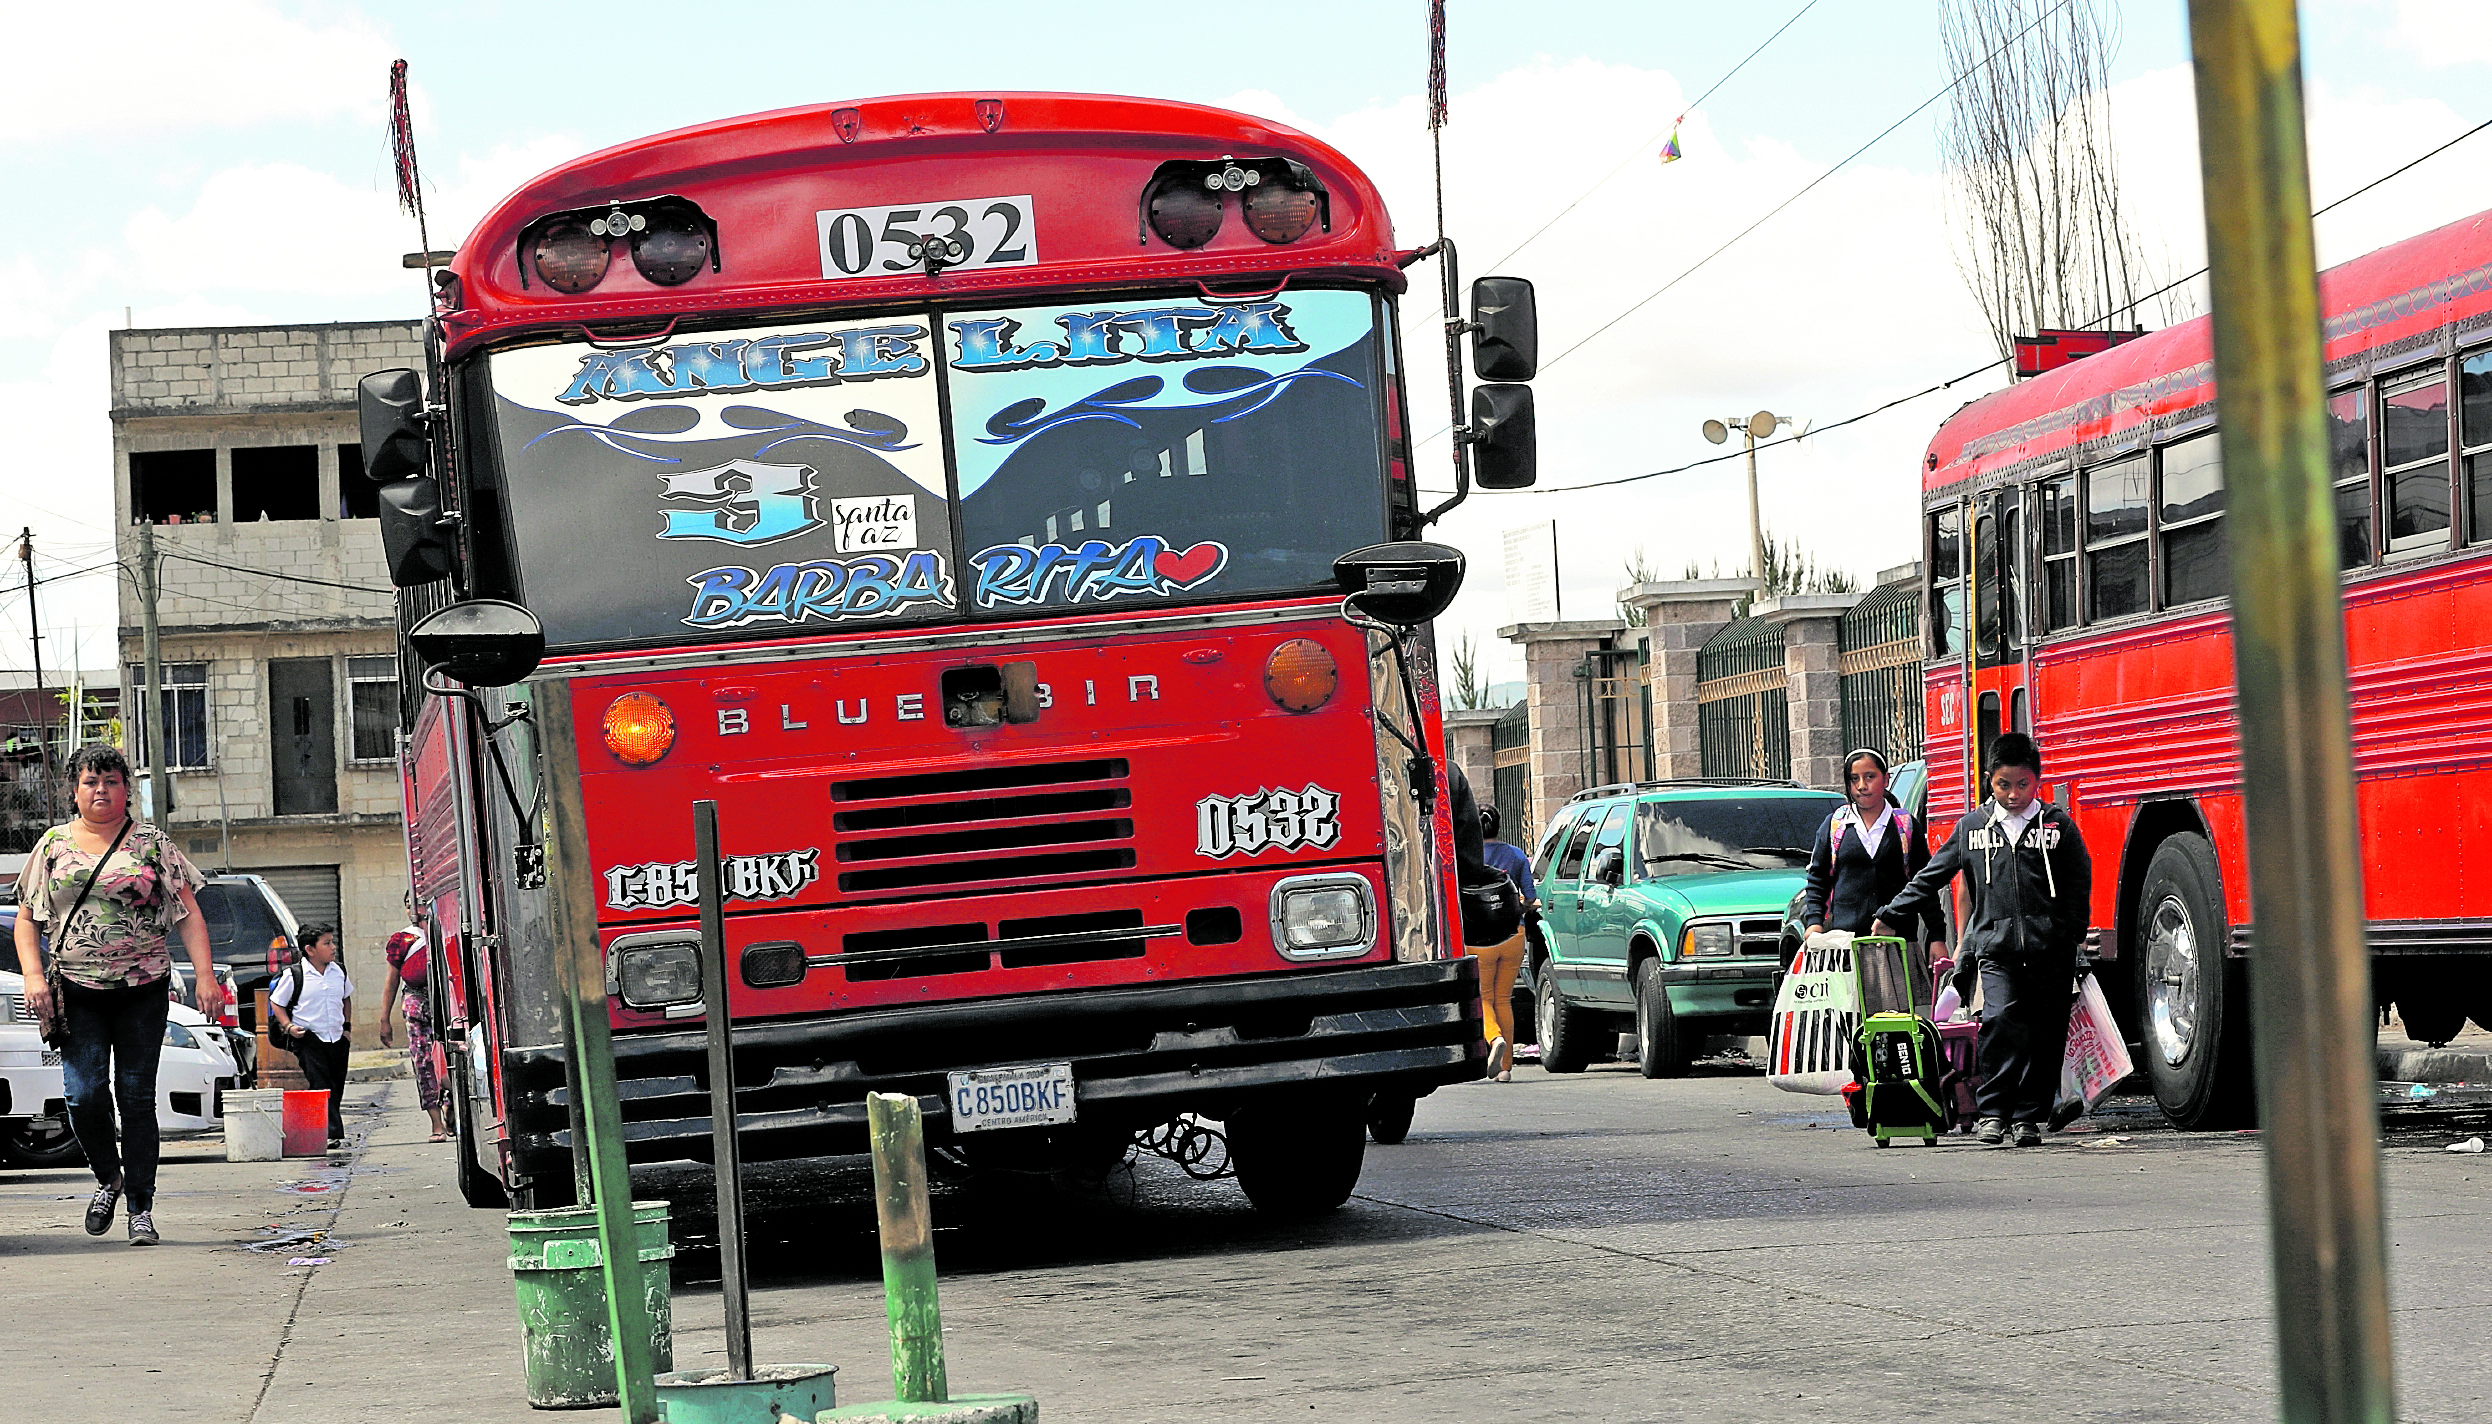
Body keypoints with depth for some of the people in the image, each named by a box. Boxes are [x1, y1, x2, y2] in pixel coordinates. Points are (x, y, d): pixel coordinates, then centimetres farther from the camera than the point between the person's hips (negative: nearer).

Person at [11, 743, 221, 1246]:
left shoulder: (152, 844, 5)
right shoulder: (53, 845, 9)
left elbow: (189, 913, 3)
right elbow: (27, 918, 12)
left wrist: (205, 974, -8)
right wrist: (33, 976, -3)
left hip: (142, 991, -1)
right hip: (77, 992, 1)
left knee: (137, 1097, -1)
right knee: (83, 1095, -10)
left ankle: (141, 1208, 5)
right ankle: (108, 1177, 16)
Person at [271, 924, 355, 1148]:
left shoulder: (339, 972, 8)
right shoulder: (294, 975, -7)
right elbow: (276, 1003, 1)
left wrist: (347, 1027, 17)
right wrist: (288, 1026, -13)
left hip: (337, 1038, 5)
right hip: (309, 1038, -5)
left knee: (337, 1088, 8)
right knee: (321, 1087, -13)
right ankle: (333, 1133, -18)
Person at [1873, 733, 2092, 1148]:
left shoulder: (2059, 826, 7)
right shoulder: (1972, 827, 11)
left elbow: (2078, 889, 9)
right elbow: (1931, 877, 18)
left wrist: (2075, 943, 1)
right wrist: (1890, 916, 17)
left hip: (2050, 949, 0)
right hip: (1995, 948, 0)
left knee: (2044, 1035, 1)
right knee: (2000, 1019, -18)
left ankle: (2029, 1116, 9)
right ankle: (1991, 1110, -11)